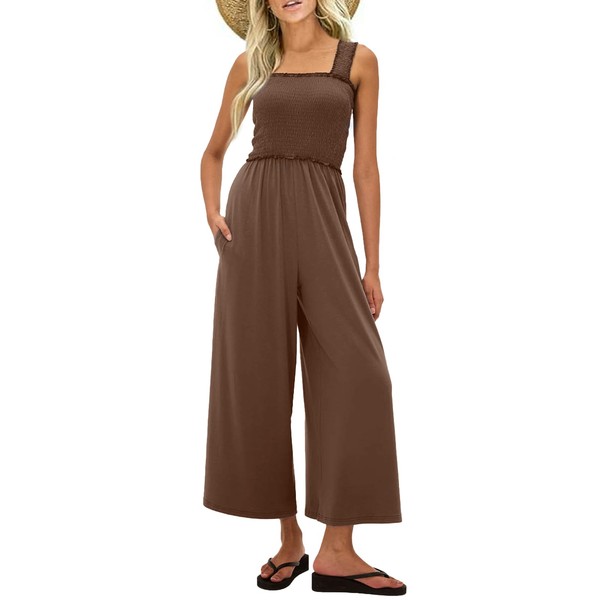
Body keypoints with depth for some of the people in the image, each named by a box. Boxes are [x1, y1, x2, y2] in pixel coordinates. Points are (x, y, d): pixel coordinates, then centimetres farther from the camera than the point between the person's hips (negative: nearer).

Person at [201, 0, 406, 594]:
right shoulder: (251, 63, 13)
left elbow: (365, 167, 6)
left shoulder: (357, 60, 9)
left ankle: (337, 551, -4)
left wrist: (372, 266, 1)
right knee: (259, 377, 0)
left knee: (356, 370, -12)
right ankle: (289, 537, 13)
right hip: (253, 216, 1)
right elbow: (213, 153, 22)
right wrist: (213, 214, 3)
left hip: (322, 220, -1)